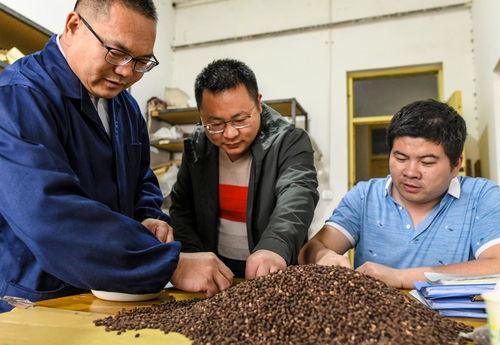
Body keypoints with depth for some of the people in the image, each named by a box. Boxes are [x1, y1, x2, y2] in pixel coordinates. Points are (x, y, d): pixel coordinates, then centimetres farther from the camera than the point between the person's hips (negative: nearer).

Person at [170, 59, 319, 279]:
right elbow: (180, 209, 10)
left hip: (276, 272, -2)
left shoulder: (290, 143, -11)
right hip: (214, 268, 3)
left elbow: (297, 196, -28)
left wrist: (276, 246, -47)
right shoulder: (196, 146, 0)